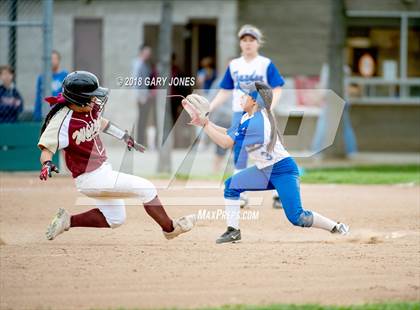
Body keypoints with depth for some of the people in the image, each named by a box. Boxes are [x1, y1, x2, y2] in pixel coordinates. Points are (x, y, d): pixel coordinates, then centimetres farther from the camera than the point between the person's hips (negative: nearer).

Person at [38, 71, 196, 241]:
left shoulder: (91, 108, -2)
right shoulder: (62, 120, -25)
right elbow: (47, 148, -24)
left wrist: (124, 136, 24)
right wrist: (47, 165, -44)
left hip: (103, 168, 9)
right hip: (90, 177, -9)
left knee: (114, 219, 20)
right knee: (146, 188, -6)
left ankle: (68, 221, 19)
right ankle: (170, 228, 10)